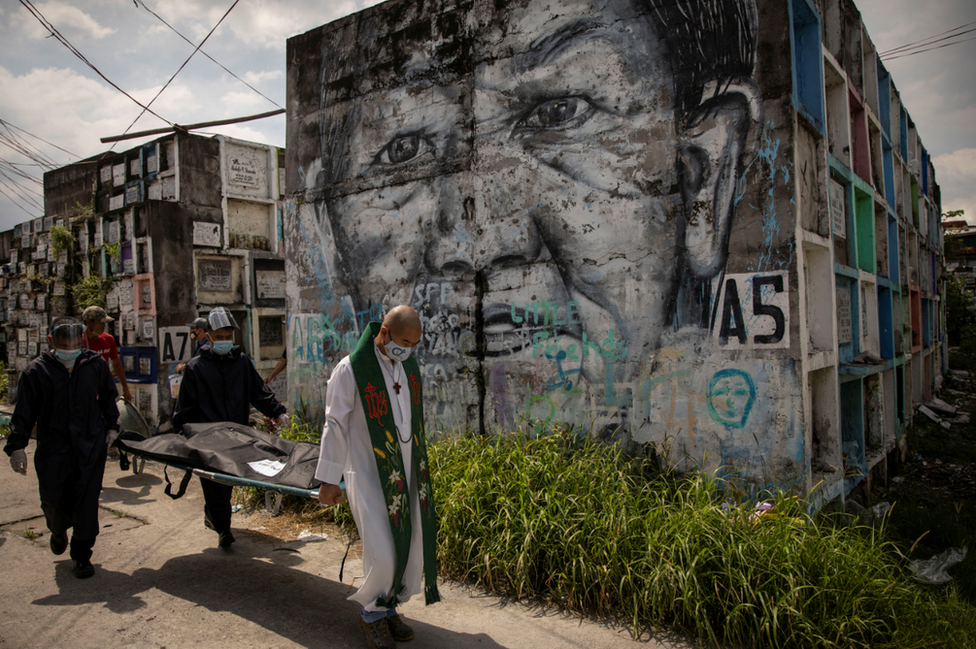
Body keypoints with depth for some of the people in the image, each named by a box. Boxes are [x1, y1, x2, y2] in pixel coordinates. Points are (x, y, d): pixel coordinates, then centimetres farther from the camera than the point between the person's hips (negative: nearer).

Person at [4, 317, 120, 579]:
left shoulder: (95, 364, 1)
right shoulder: (37, 370, -4)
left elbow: (108, 398, 15)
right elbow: (24, 412, 0)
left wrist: (111, 427, 11)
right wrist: (17, 445, -4)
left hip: (91, 447, 0)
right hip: (53, 447, 0)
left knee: (87, 501, 0)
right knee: (54, 499, 9)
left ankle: (82, 554, 16)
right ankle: (58, 531, 44)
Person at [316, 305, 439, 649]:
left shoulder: (410, 366, 7)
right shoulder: (350, 369, -12)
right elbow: (335, 425, -10)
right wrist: (329, 479, -10)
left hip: (407, 472, 6)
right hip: (368, 474, -6)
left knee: (412, 546, 8)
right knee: (383, 553, -8)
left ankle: (389, 607, 29)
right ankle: (372, 612, 19)